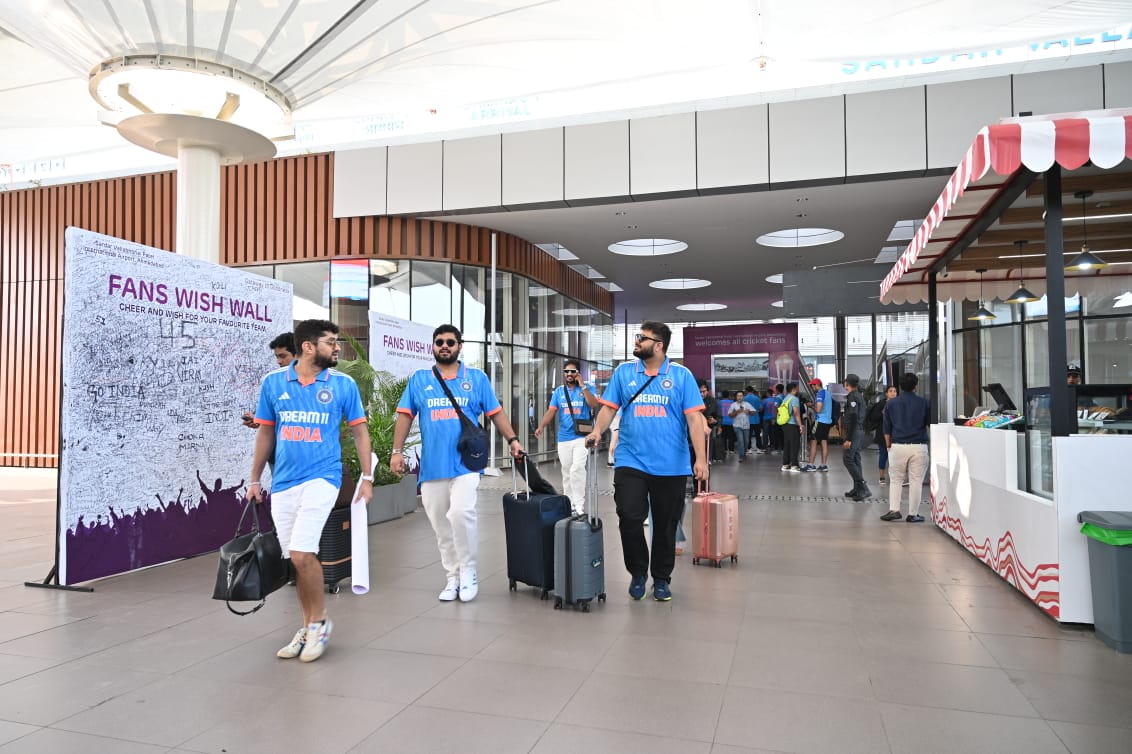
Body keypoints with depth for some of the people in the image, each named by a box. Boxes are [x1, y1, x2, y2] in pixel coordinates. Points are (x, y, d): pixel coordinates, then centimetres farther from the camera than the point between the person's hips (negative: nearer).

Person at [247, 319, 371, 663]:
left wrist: (367, 477, 1)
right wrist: (254, 479, 14)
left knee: (302, 553, -14)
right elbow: (266, 432, 12)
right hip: (283, 482, 3)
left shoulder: (343, 384, -2)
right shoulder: (273, 382, 2)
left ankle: (320, 620, 8)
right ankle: (309, 627, 26)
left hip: (322, 478, -3)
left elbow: (359, 431, 5)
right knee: (297, 558, 10)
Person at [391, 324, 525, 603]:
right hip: (432, 465, 3)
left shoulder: (477, 378, 7)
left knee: (461, 513, -21)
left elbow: (496, 413, 8)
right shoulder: (418, 380, 9)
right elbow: (405, 416, 7)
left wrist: (512, 440, -1)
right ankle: (452, 578, 22)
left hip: (465, 463, -2)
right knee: (441, 526, 8)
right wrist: (397, 451, 0)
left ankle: (468, 572, -1)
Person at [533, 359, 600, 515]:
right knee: (566, 472, 11)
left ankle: (579, 505, -14)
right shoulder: (559, 391, 10)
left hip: (582, 437, -4)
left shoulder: (588, 388, 1)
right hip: (563, 438, 4)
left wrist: (582, 386, -15)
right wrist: (541, 426, -14)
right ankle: (569, 504, 23)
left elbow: (594, 405, -15)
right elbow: (551, 410, 2)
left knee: (577, 469, -19)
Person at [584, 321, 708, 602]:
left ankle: (661, 578, 28)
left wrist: (701, 458, -12)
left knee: (666, 525, 10)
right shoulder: (623, 372, 5)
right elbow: (609, 407, 4)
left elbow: (695, 419, -5)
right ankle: (638, 572, 19)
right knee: (629, 519, -5)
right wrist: (598, 430, -15)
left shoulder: (681, 375, -1)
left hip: (671, 466, -1)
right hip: (631, 462, 1)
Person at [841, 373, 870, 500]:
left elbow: (853, 418, -21)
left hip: (854, 432, -10)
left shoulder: (853, 397, -15)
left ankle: (863, 487, -13)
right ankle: (857, 489, 16)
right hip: (860, 431, 10)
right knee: (855, 459, 12)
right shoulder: (858, 396, 16)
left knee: (848, 459, -10)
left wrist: (848, 439, -22)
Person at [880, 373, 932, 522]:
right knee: (915, 481, 5)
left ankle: (894, 510, 2)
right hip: (918, 446, -1)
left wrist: (889, 446, 13)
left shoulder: (891, 404, 4)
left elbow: (887, 429, 6)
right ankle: (913, 514, 9)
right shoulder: (924, 403, -1)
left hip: (897, 446, 1)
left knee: (895, 480, 11)